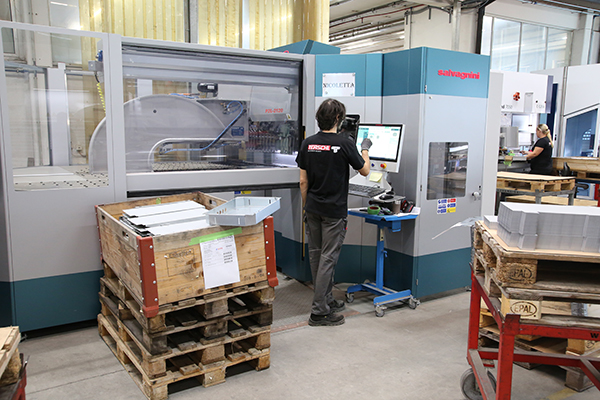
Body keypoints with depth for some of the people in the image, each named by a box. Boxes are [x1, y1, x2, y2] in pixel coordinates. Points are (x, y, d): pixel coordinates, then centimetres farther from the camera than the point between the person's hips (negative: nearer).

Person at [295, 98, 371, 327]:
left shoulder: (308, 144, 2)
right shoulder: (344, 144, -12)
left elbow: (303, 181, 5)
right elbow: (364, 171, 1)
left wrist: (306, 206, 15)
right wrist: (365, 149, 18)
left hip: (313, 208, 6)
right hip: (334, 211, -6)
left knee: (316, 255, 14)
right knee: (328, 258, -2)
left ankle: (326, 300, 28)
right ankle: (319, 312, 0)